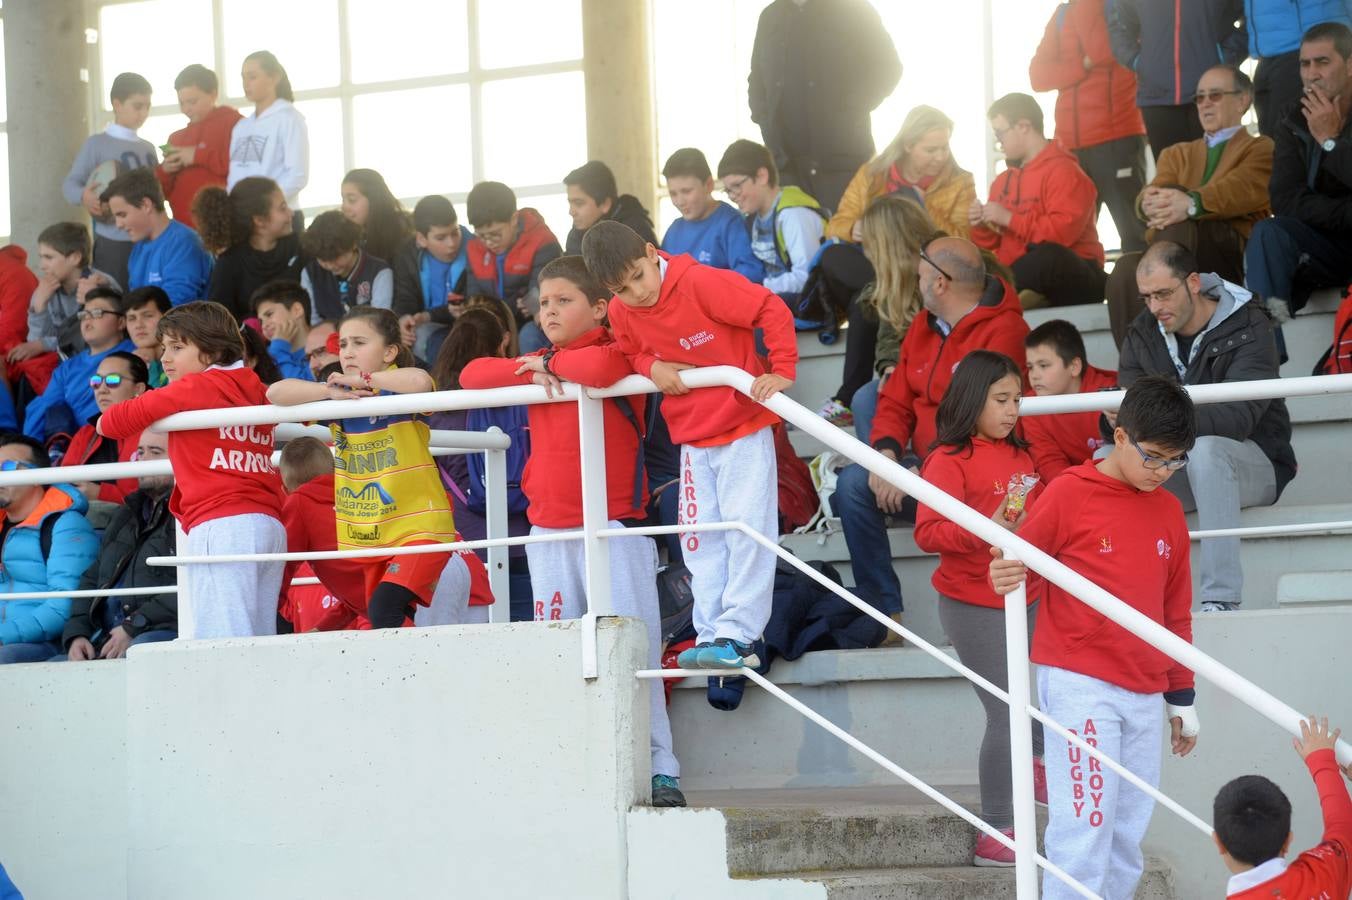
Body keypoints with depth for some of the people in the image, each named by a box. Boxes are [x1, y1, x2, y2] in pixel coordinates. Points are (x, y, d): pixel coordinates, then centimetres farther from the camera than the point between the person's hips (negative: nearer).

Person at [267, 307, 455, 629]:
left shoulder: (400, 389, -6)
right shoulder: (340, 395, 8)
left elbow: (420, 381, -32)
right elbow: (276, 393, -3)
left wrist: (362, 380, -21)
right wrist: (330, 391, -17)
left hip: (419, 530, -6)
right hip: (365, 538, 6)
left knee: (385, 609, -26)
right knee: (380, 619, 7)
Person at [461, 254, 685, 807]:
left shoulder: (615, 351, -3)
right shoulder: (537, 366, 16)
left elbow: (601, 368, -26)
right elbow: (471, 375, 9)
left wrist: (551, 365, -8)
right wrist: (532, 372, -5)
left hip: (614, 528, -6)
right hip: (549, 531, 6)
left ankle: (658, 769, -7)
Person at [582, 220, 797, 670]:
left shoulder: (699, 282, -22)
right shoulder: (621, 312, -4)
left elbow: (773, 311, -20)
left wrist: (782, 371, -23)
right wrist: (653, 368, -8)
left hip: (744, 427, -6)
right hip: (692, 437, 6)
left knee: (746, 526, -8)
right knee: (700, 539, 6)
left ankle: (737, 635, -8)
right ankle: (710, 634, 10)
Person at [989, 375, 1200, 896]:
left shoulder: (1168, 511, 13)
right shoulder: (1071, 492, -4)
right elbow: (1015, 558, -2)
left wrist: (1182, 697, 19)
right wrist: (1004, 575, -26)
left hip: (1145, 694, 6)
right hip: (1078, 682, -6)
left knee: (1129, 833, 7)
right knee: (1083, 827, -13)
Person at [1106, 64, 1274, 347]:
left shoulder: (1262, 149, 17)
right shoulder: (1178, 154, 32)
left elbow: (1245, 189, -9)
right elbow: (1152, 194, 8)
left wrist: (1191, 203, -30)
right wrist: (1150, 203, -20)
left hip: (1234, 253, -4)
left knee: (1178, 224, -34)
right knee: (1126, 268, -30)